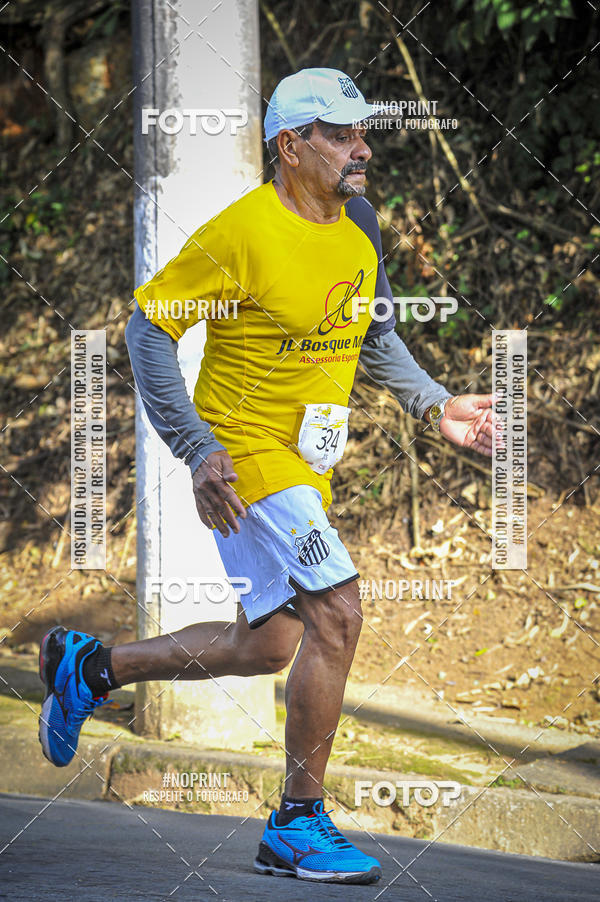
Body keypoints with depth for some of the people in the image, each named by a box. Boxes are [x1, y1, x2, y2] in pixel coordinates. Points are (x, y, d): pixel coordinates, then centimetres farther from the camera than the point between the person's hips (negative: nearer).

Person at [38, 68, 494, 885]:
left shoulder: (359, 223, 5)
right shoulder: (244, 234, -18)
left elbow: (371, 333, 20)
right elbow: (148, 327, -14)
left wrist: (434, 405, 7)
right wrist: (198, 450, -20)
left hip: (306, 463, 9)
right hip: (245, 451, -9)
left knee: (267, 648, 14)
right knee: (336, 614, -17)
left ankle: (89, 667, 33)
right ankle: (298, 825, -7)